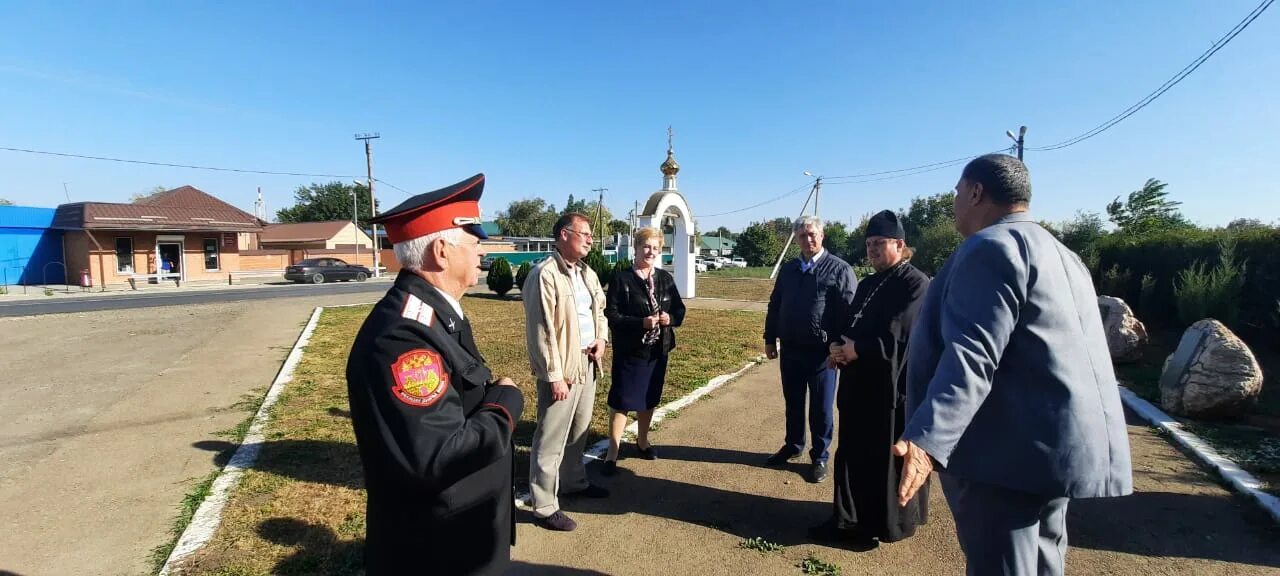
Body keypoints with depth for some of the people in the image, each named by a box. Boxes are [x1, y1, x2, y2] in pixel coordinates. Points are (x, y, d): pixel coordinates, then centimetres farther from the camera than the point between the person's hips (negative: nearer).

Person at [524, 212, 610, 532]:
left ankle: (574, 482, 40)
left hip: (587, 364, 8)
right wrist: (554, 375, -19)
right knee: (551, 439, 1)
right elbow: (541, 331, -19)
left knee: (578, 431, 22)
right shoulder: (544, 275, -16)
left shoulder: (588, 274, 11)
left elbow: (600, 310, 24)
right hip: (562, 369, -8)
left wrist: (601, 339, 4)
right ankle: (545, 507, 13)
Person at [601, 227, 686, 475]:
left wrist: (671, 318, -13)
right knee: (621, 402, 1)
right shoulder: (621, 279, -10)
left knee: (649, 399, 17)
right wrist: (641, 323, -25)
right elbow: (611, 316, -14)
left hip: (658, 350, 5)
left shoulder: (665, 278, 5)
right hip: (629, 351, -5)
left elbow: (680, 309, 9)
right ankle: (613, 453, 12)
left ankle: (642, 441, 37)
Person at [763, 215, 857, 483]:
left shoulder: (839, 269, -6)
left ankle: (819, 457, 23)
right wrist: (770, 339, 12)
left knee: (821, 408, 8)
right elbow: (775, 306, 15)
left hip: (822, 352, -5)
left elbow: (850, 310, -9)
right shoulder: (788, 269, 10)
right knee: (792, 403, 17)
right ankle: (793, 445, 35)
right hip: (790, 350, 5)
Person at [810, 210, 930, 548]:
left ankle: (887, 524, 25)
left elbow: (897, 335, -21)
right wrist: (840, 348, -2)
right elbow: (851, 327, 17)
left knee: (888, 459, 7)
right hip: (859, 385, 8)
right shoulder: (867, 285, 15)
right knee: (853, 454, 14)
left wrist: (858, 350, -18)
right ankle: (850, 520, 29)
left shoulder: (915, 284, -10)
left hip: (892, 387, -8)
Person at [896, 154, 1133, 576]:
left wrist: (927, 440, -36)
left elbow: (972, 354, -27)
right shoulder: (1061, 255, 20)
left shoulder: (991, 246, -13)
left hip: (1012, 449, -11)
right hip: (1056, 445, 11)